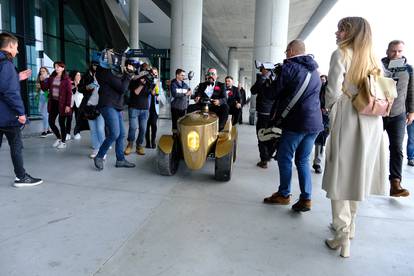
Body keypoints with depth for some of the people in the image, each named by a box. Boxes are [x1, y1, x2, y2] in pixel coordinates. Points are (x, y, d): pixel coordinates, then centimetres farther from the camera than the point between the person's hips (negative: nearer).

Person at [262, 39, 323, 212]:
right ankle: (306, 198, 8)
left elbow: (275, 91, -4)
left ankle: (284, 195, 13)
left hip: (296, 122, -7)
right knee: (303, 161, 12)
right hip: (315, 122, 7)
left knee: (284, 158, 5)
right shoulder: (314, 70, 17)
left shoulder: (289, 66, -6)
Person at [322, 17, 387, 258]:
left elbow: (334, 92, -12)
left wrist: (328, 106, 6)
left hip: (348, 121, -7)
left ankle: (343, 237, 3)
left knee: (340, 177, 0)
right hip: (372, 123, 7)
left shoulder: (341, 54, -6)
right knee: (357, 174, 15)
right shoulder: (373, 58, 13)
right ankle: (349, 226, 30)